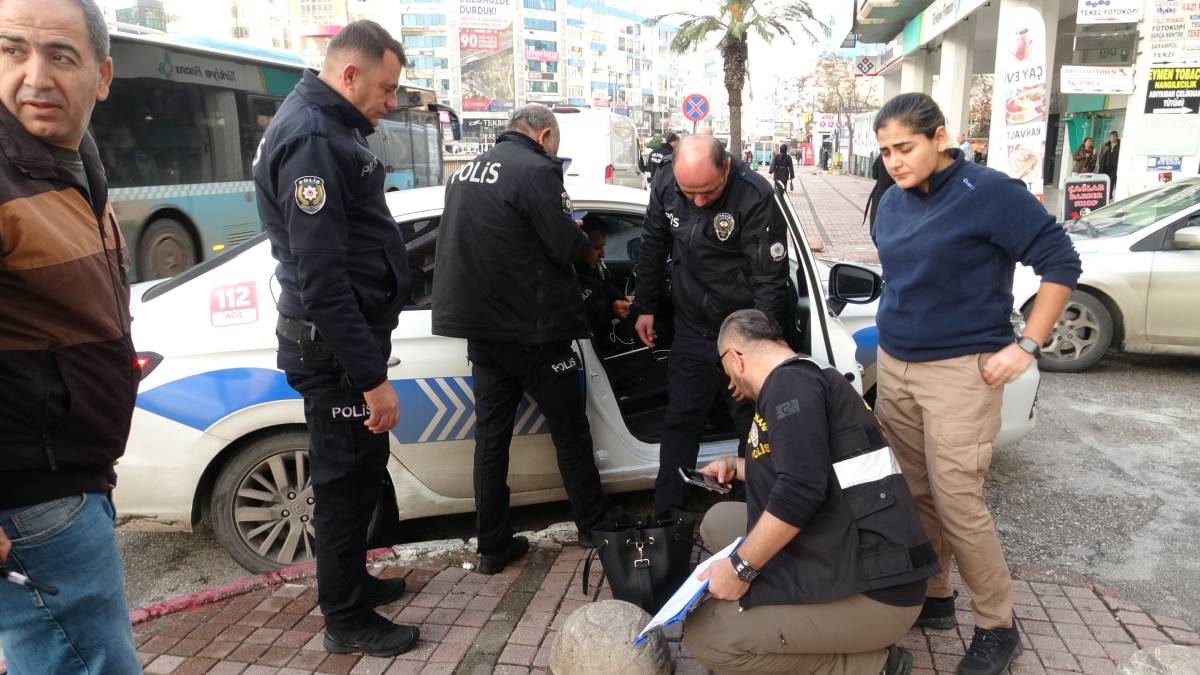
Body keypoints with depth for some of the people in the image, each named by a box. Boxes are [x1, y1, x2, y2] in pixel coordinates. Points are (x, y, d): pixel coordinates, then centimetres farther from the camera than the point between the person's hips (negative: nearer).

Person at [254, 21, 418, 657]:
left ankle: (351, 580, 39)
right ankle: (346, 620, 21)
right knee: (347, 481, 3)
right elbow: (321, 277, -26)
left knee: (360, 472, 21)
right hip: (335, 349, -10)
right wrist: (372, 377, -25)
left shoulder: (327, 127, 13)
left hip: (349, 338, 10)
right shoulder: (309, 139, -20)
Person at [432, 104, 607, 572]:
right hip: (532, 330, -7)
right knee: (570, 429, 9)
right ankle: (592, 526, 22)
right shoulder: (537, 170, -13)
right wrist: (583, 238, 6)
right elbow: (568, 247, -17)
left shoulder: (467, 171, 12)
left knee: (491, 434, 12)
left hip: (480, 329, 7)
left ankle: (493, 546, 18)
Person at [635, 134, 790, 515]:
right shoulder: (666, 189, -7)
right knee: (680, 421, 10)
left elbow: (771, 280, -19)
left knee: (752, 423, 7)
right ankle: (667, 513, 22)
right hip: (691, 330, 4)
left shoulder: (756, 198, -22)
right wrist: (646, 308, 12)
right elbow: (652, 249, 9)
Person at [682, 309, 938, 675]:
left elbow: (799, 493, -27)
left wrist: (741, 567, -17)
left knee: (703, 636, -12)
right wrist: (736, 467, 41)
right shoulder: (800, 380, 17)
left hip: (872, 589, -10)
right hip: (840, 555, 10)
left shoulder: (791, 383, -15)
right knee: (718, 521, 17)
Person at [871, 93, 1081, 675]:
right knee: (913, 493, 12)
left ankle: (997, 628, 16)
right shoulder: (892, 202, 8)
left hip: (960, 372, -7)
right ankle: (932, 597, 31)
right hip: (893, 366, 7)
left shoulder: (987, 192, -13)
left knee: (957, 503, -4)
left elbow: (1061, 261, -11)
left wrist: (1026, 346, -14)